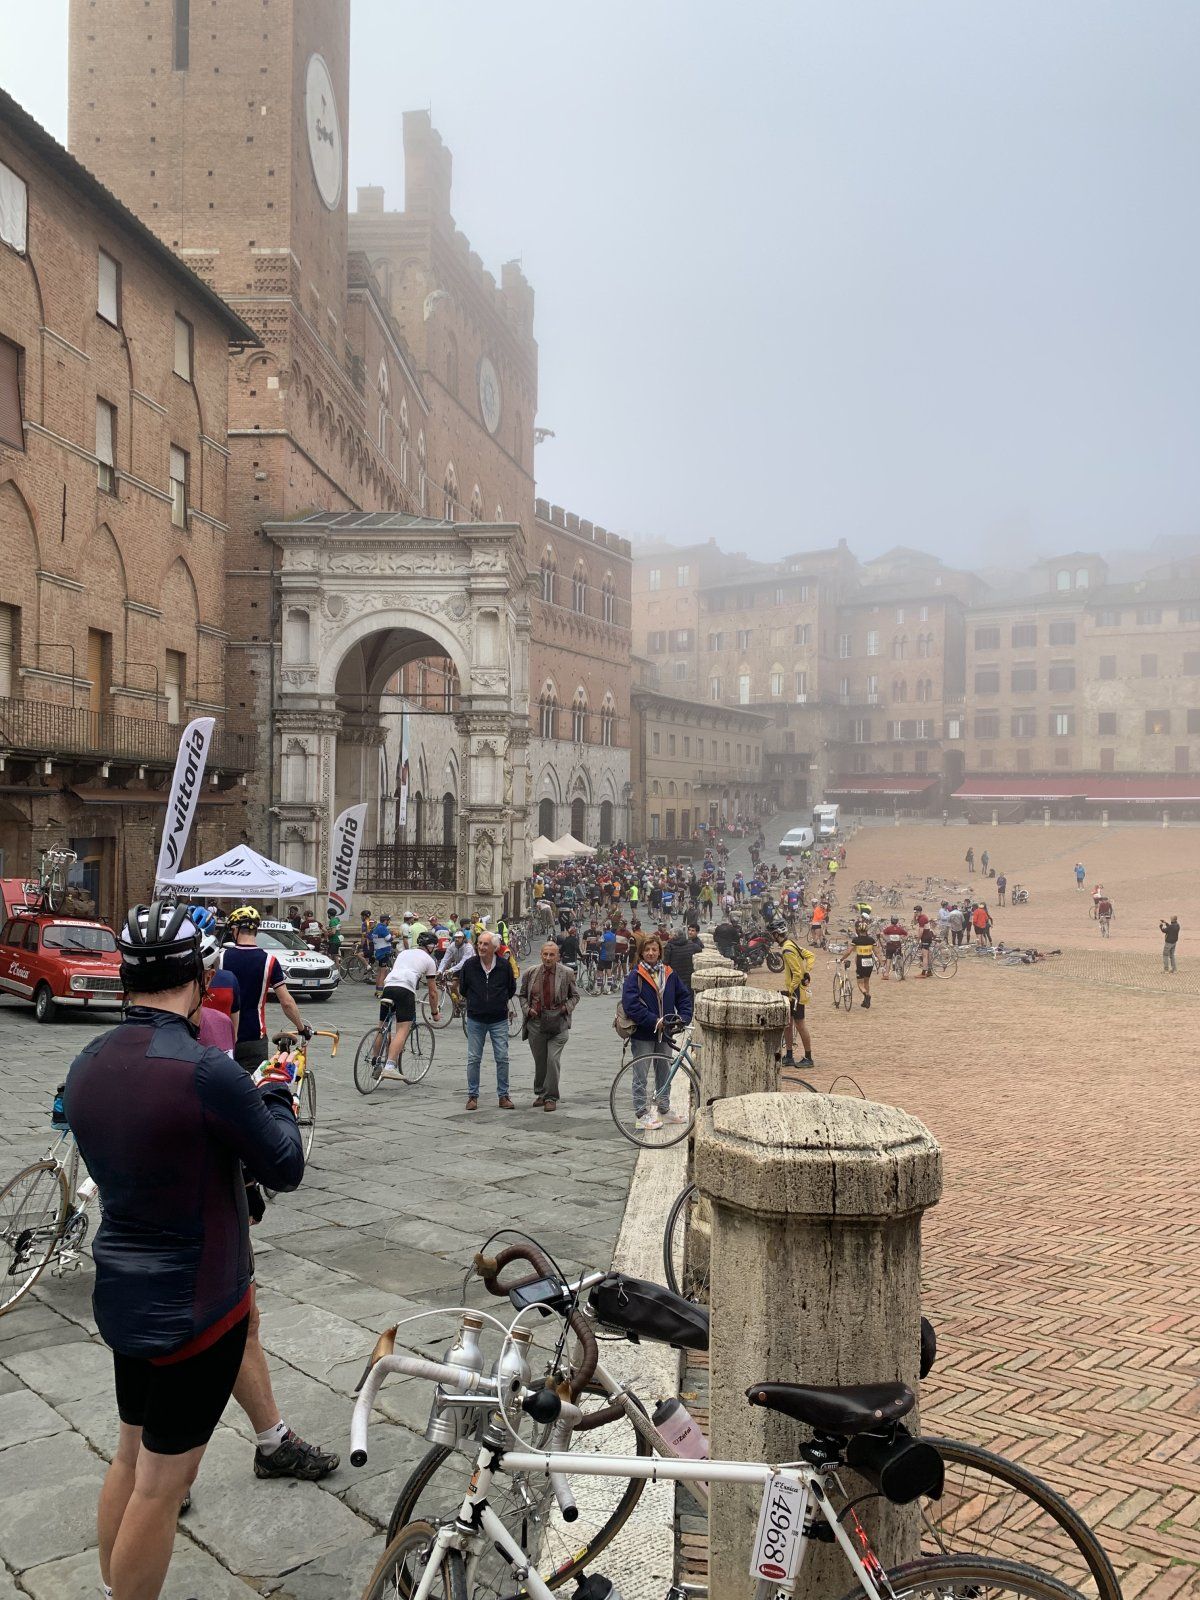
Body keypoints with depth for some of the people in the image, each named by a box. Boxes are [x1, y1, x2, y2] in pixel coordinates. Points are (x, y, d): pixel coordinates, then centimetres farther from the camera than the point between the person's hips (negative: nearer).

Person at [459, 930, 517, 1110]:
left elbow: (511, 989, 10)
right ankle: (472, 1096, 14)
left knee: (502, 1058, 1)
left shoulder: (504, 966, -6)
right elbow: (462, 989, 10)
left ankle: (503, 1095, 11)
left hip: (499, 1020, 0)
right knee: (473, 1059, 3)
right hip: (475, 1019, 0)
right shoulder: (470, 965, -5)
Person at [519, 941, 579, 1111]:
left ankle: (551, 1098, 1)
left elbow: (575, 996, 9)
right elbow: (523, 995, 14)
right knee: (539, 1062, 11)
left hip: (557, 1023, -2)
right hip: (535, 1022, 2)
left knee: (553, 1060, -11)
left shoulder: (567, 973, -2)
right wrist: (527, 1009, -3)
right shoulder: (531, 973, 3)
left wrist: (567, 1007, -9)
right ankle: (540, 1094, 29)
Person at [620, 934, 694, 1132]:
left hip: (664, 1034, 5)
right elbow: (631, 1005, -19)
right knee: (641, 1075, 2)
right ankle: (642, 1113, 12)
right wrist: (655, 1021, -21)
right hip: (643, 1035, -5)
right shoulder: (634, 977, -11)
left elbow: (684, 995, 10)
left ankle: (664, 1109, 30)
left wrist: (683, 1017, -6)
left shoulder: (669, 975, 4)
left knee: (664, 1072, 16)